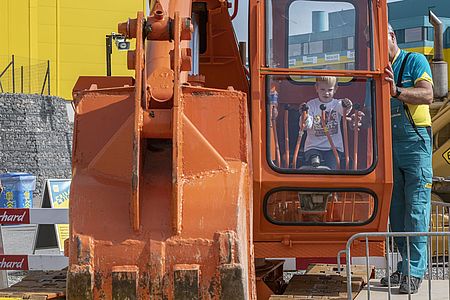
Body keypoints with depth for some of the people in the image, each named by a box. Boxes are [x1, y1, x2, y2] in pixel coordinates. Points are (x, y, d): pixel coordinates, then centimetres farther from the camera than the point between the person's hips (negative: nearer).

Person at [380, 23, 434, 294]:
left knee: (416, 207, -8)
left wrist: (397, 91, -32)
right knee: (396, 208, 6)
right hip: (388, 145, 6)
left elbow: (427, 95, -16)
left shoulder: (415, 61, 0)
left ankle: (414, 271, -8)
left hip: (415, 142, -6)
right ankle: (404, 266, 12)